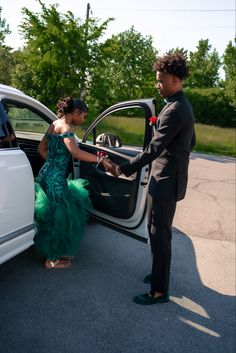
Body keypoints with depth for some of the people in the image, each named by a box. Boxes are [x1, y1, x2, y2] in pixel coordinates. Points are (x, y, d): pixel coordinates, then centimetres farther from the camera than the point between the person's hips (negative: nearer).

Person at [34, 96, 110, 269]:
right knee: (59, 214, 1)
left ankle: (57, 251, 30)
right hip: (55, 177, -10)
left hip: (47, 173, 10)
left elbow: (42, 148, 21)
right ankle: (52, 259, 14)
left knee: (56, 214, 18)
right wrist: (100, 159, -24)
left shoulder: (55, 124, 14)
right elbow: (76, 153, -28)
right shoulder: (65, 127, -14)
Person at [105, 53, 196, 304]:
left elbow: (154, 149, -26)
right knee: (157, 230, 21)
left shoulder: (174, 110, -20)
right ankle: (160, 273, 38)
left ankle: (159, 290, 14)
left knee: (159, 234, 0)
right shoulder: (182, 106, 12)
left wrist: (123, 169, -22)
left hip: (166, 181, -10)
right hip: (170, 177, 10)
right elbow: (191, 143, 20)